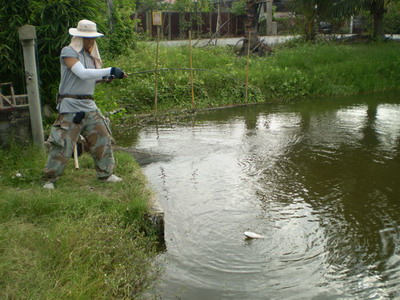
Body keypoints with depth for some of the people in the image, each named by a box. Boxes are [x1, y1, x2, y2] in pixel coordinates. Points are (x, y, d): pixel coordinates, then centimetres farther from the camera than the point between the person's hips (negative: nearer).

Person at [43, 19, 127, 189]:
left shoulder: (90, 55, 14)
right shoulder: (68, 52, -9)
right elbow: (82, 74, -22)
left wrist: (104, 78, -3)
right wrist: (110, 71, -24)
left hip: (88, 105, 8)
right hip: (71, 106, -7)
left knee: (102, 137, 8)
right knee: (63, 144, -3)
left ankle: (105, 174, 21)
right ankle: (50, 178, 12)